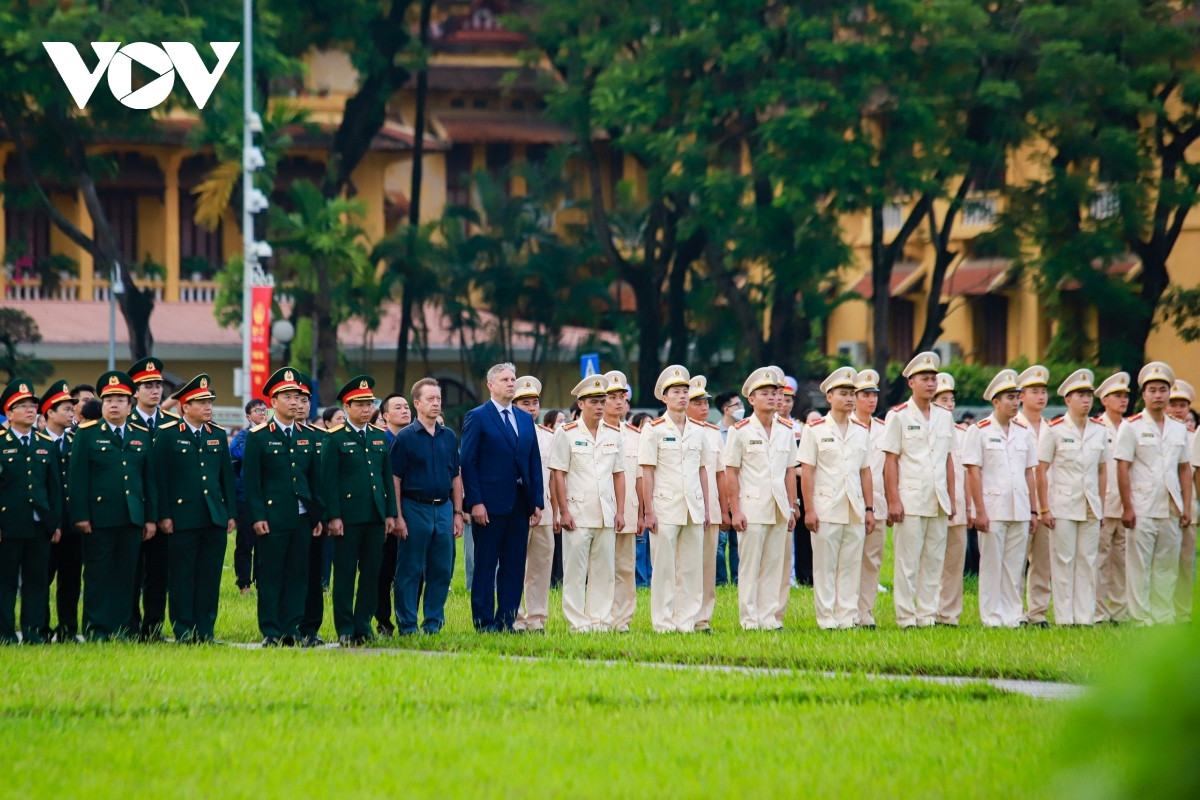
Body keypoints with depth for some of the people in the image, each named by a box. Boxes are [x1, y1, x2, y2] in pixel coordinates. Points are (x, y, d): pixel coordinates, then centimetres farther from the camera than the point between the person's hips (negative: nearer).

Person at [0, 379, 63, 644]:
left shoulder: (46, 446, 13)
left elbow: (55, 487, 14)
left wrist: (56, 523, 8)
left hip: (40, 526, 4)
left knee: (37, 580, 4)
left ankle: (33, 631, 9)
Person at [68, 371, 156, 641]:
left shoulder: (143, 435, 12)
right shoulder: (87, 433, 2)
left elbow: (150, 478, 13)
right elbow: (77, 477, -3)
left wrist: (151, 518, 8)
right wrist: (80, 516, -10)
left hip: (132, 518, 3)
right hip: (98, 516, -3)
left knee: (126, 575, 4)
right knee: (98, 574, -1)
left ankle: (121, 627, 9)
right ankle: (96, 629, 2)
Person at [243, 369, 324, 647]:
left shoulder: (307, 437, 12)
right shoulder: (258, 436, -2)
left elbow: (315, 480, 15)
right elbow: (250, 480, -5)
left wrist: (318, 516, 9)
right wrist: (257, 517, -12)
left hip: (302, 519, 4)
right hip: (271, 518, -4)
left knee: (298, 576, 4)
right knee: (270, 577, -2)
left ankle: (292, 629, 10)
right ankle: (271, 632, 1)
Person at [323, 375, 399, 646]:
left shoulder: (380, 437, 13)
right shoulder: (335, 438, -3)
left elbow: (388, 477, 16)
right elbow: (329, 480, -7)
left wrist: (391, 513, 10)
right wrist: (333, 517, -12)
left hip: (375, 516, 5)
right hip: (348, 517, -5)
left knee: (372, 574, 5)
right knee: (345, 574, -1)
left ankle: (363, 626, 12)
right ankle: (345, 631, 2)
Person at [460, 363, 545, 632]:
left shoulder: (526, 420, 15)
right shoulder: (477, 418, -2)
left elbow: (535, 464, 15)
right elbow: (468, 463, -7)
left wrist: (537, 502, 7)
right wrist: (475, 501, -15)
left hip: (519, 506, 5)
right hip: (489, 506, -5)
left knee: (515, 566, 5)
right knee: (486, 566, -1)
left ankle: (506, 620, 9)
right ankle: (484, 622, 2)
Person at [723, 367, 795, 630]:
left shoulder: (786, 430, 10)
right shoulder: (740, 431, -2)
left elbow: (790, 471, 13)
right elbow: (731, 473, -3)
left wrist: (792, 508, 9)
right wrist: (735, 511, -8)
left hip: (779, 510, 4)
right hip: (752, 509, -4)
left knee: (774, 567, 5)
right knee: (750, 568, -2)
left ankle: (770, 618, 9)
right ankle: (749, 620, 2)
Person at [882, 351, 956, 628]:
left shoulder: (944, 417, 13)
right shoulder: (898, 416, -1)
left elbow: (949, 460, 16)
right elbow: (890, 461, -4)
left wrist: (951, 499, 12)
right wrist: (893, 500, -10)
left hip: (938, 503, 5)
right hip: (910, 501, -5)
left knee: (934, 561, 5)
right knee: (908, 563, -3)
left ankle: (928, 614, 10)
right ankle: (906, 617, 0)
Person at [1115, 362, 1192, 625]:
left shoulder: (1179, 429, 13)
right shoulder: (1131, 427, 0)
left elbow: (1185, 470, 15)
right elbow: (1123, 468, -4)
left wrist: (1187, 508, 8)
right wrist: (1127, 508, -10)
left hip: (1171, 512, 4)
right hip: (1142, 511, -4)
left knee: (1167, 569, 5)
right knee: (1139, 568, -3)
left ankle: (1164, 617, 10)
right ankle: (1140, 620, 0)